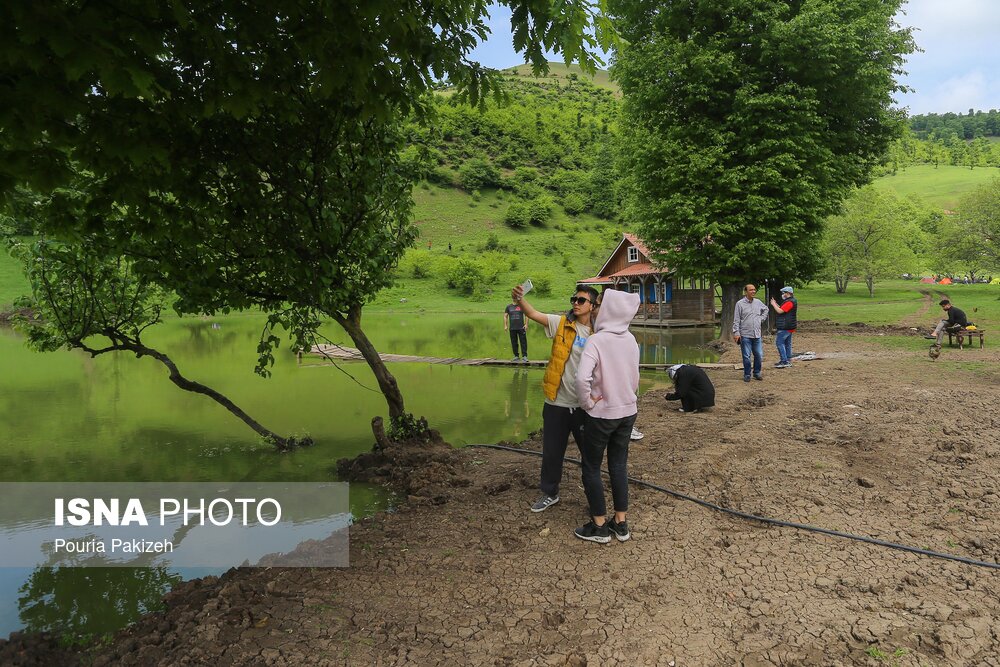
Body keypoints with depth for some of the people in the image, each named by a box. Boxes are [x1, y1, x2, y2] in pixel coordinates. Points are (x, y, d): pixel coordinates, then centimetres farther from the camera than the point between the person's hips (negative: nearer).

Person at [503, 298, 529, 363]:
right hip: (512, 328, 2)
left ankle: (524, 356, -6)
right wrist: (505, 326, 2)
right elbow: (505, 316, 12)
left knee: (523, 342, -7)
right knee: (514, 343, 6)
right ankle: (516, 356, 15)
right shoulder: (509, 307, 10)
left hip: (521, 328, -2)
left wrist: (526, 324, -5)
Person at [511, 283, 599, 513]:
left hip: (584, 405, 0)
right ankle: (549, 493, 34)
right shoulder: (561, 323, -4)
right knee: (552, 451, 14)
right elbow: (534, 314, -18)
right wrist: (520, 299, -37)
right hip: (557, 402, 1)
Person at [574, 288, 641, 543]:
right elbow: (635, 377, 11)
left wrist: (587, 402, -16)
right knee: (619, 465, 16)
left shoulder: (596, 341, -20)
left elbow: (582, 378, -32)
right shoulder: (630, 340, 1)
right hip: (628, 412, 6)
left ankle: (599, 526, 17)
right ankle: (621, 523, 24)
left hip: (602, 415, -6)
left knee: (591, 467, 9)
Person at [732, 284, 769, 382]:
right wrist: (736, 332, -12)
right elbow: (736, 320, -6)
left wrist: (762, 319, 16)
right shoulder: (740, 304, -5)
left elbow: (766, 309, 30)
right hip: (745, 335, -4)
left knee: (759, 355, 7)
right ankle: (747, 375, 12)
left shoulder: (758, 302, 9)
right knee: (746, 356, 0)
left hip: (757, 334, 4)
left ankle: (757, 373, 21)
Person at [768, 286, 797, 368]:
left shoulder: (789, 302, -18)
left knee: (779, 342, -9)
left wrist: (774, 304, -8)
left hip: (785, 327, -11)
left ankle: (784, 361, -11)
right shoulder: (791, 301, 17)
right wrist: (776, 304, 16)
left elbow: (780, 311, -22)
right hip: (788, 327, 11)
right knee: (787, 344, 13)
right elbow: (782, 310, 19)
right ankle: (788, 361, 17)